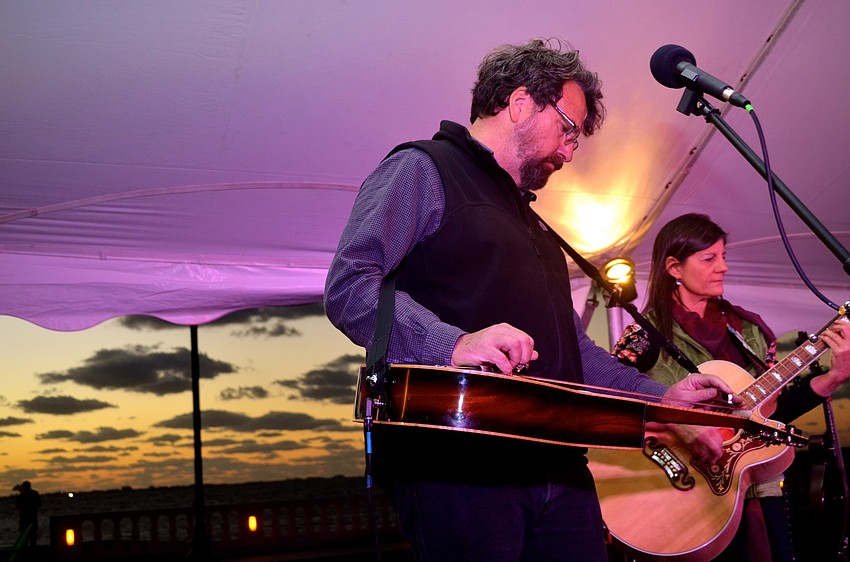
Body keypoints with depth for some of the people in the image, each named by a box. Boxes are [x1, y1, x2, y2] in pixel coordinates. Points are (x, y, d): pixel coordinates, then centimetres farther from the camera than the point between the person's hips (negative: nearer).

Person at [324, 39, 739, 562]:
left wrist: (663, 398, 20)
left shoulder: (533, 224, 29)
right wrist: (453, 344, -27)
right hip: (455, 469, -8)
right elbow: (349, 286, -14)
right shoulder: (421, 171, 1)